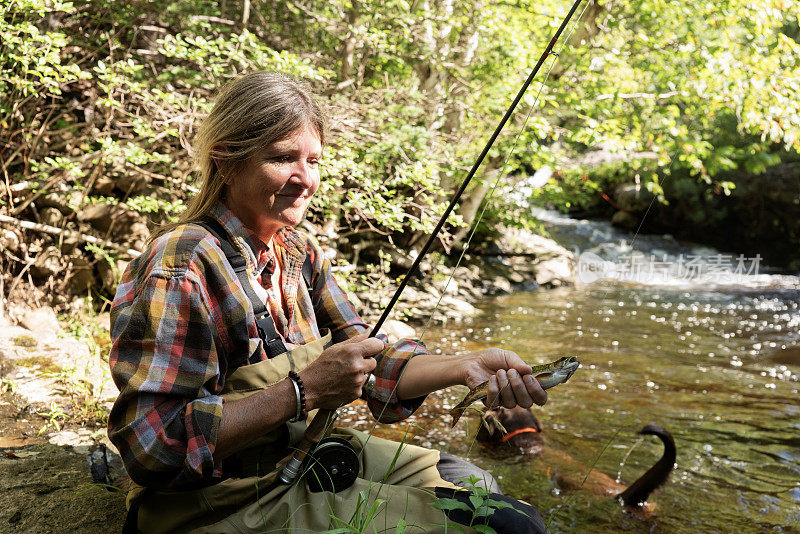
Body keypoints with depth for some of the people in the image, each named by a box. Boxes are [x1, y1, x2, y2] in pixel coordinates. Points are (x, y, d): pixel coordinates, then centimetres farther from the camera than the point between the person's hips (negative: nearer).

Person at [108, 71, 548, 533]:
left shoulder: (300, 253, 4)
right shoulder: (181, 266, -23)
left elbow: (367, 364, 1)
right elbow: (154, 446, -28)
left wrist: (467, 366, -16)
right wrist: (303, 391, -30)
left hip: (297, 453, 8)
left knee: (466, 480, 14)